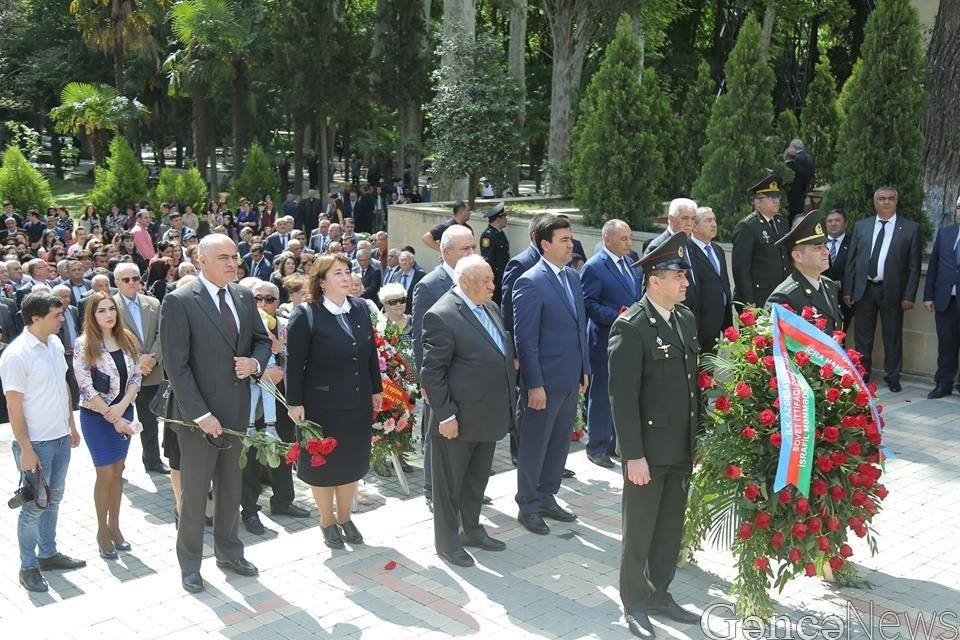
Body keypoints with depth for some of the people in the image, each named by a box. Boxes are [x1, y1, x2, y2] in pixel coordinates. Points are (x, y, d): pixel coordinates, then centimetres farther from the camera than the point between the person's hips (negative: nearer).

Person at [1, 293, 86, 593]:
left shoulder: (55, 343, 3)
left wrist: (71, 425, 16)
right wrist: (25, 449, -16)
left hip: (61, 438, 7)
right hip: (36, 443, -7)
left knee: (53, 498, 18)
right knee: (35, 506, 3)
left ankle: (48, 553, 33)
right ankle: (28, 566, 18)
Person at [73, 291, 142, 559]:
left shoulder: (128, 339, 2)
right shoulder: (84, 344, -11)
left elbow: (136, 376, 3)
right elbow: (86, 388, -13)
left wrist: (122, 406, -12)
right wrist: (112, 418, -14)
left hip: (124, 412, 4)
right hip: (96, 416, -4)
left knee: (118, 471, 11)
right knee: (106, 474, 0)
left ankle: (114, 525, 24)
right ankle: (102, 530, 16)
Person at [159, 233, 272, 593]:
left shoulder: (244, 298, 5)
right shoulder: (179, 302, -13)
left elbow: (262, 340, 17)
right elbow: (176, 365, -16)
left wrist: (255, 363, -7)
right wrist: (200, 414, -20)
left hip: (237, 410, 6)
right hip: (198, 413, -6)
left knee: (231, 486, 18)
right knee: (195, 490, 7)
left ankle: (228, 551, 34)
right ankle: (190, 563, 23)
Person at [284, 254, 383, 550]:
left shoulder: (361, 309, 3)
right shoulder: (306, 316, -13)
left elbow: (371, 353, 10)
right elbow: (294, 363, -12)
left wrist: (376, 390, 11)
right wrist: (295, 403, -13)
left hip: (358, 404, 5)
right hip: (322, 405, -5)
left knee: (352, 462, 15)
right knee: (323, 464, 10)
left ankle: (345, 518, 34)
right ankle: (327, 522, 29)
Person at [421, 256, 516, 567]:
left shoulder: (491, 308, 8)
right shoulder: (441, 316, -18)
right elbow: (431, 372, -17)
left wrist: (508, 406, 13)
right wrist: (445, 415, -19)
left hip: (489, 415, 8)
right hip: (458, 419, -8)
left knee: (477, 478, 22)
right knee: (450, 483, 9)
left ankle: (472, 530, 39)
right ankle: (447, 541, 24)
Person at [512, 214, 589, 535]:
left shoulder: (573, 277, 9)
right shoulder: (530, 283, -16)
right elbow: (525, 339, -17)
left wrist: (584, 369, 14)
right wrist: (534, 385, -17)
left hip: (570, 380, 8)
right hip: (544, 382, -8)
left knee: (559, 443, 18)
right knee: (534, 446, 7)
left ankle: (546, 498, 33)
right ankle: (528, 506, 21)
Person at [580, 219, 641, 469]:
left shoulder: (630, 262, 11)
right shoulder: (594, 267, -13)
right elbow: (588, 304, -15)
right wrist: (618, 317, -22)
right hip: (606, 343, -7)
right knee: (602, 397, 4)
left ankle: (616, 443, 27)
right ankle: (597, 446, 16)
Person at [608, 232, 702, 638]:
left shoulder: (686, 319, 6)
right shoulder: (630, 328, -17)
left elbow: (693, 380, 12)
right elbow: (623, 397, -18)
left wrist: (698, 438, 11)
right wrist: (633, 455, -19)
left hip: (681, 448, 7)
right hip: (648, 450, -7)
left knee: (671, 527, 18)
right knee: (640, 531, 9)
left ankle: (659, 594, 35)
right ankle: (635, 605, 25)